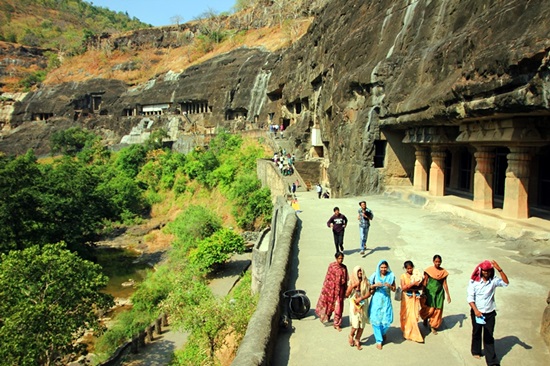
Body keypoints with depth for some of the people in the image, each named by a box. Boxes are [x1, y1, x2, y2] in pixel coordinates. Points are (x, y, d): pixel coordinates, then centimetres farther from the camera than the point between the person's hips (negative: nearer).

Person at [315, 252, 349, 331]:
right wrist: (325, 288, -11)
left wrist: (346, 290, 9)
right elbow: (328, 277, -7)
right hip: (331, 288, -2)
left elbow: (346, 280, 7)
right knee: (330, 304, 13)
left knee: (338, 306, 3)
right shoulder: (331, 266, -9)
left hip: (340, 289, 2)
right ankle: (326, 318, 40)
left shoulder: (344, 267, 2)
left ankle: (337, 324, 13)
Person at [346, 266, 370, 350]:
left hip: (363, 304, 2)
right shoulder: (352, 281, -2)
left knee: (362, 324, 4)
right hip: (354, 305, -2)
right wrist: (353, 286, -16)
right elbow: (347, 294, -5)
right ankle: (351, 335, 20)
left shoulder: (365, 281, 1)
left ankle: (357, 340, 23)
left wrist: (361, 298, -16)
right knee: (356, 324, -10)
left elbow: (369, 293, -3)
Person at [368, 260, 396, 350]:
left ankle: (383, 333, 33)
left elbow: (394, 289, 5)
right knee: (376, 320, -2)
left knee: (387, 320, -1)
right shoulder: (375, 276, -2)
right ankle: (379, 340, 15)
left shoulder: (391, 276, 0)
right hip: (376, 301, -1)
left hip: (386, 301, 1)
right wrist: (375, 285, -16)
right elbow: (369, 287, 3)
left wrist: (390, 286, -15)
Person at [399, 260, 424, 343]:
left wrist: (412, 289, -17)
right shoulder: (403, 276, -5)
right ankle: (407, 332, 16)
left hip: (415, 297, 2)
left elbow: (421, 287, 1)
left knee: (414, 315, 6)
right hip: (407, 298, -2)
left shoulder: (417, 275, 1)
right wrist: (413, 284, -23)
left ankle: (413, 333, 25)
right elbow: (403, 287, -14)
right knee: (407, 315, 3)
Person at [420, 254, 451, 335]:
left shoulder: (443, 271, -1)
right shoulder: (429, 270, -9)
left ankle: (433, 326, 22)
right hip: (430, 291, -3)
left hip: (439, 292, 3)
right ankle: (425, 318, 29)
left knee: (438, 310, 5)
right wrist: (423, 293, -5)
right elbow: (425, 282, -4)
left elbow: (445, 284, 4)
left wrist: (448, 295, 3)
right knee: (430, 309, -5)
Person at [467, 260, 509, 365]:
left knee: (489, 336, 6)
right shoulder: (474, 281, -13)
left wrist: (499, 269, -32)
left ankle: (492, 360, 11)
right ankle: (476, 351, 40)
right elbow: (470, 298, -13)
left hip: (490, 313, 1)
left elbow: (506, 283, -22)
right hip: (477, 312, -1)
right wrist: (475, 310, -24)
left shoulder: (493, 280, -6)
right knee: (476, 333, 19)